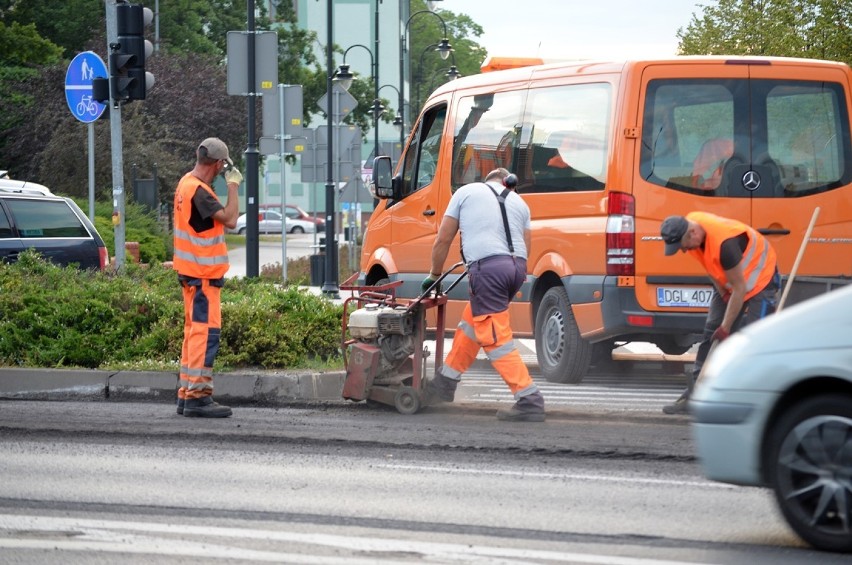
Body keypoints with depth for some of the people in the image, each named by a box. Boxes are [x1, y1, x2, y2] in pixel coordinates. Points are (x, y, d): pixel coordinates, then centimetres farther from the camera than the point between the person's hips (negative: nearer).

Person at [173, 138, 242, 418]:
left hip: (191, 270, 11)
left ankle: (187, 394, 19)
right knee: (206, 331, -9)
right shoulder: (199, 192, -21)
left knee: (194, 330, 14)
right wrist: (233, 185, -17)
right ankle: (198, 396, -11)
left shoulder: (186, 183, 11)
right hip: (203, 274, -11)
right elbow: (230, 219, -24)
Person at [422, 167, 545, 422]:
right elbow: (524, 248, 18)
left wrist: (434, 276, 25)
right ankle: (445, 383, 33)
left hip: (487, 266, -6)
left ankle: (529, 400, -11)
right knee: (471, 323, 23)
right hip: (517, 267, 6)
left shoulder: (467, 192, 13)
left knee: (496, 339, -5)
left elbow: (442, 241, 13)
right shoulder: (519, 202, 23)